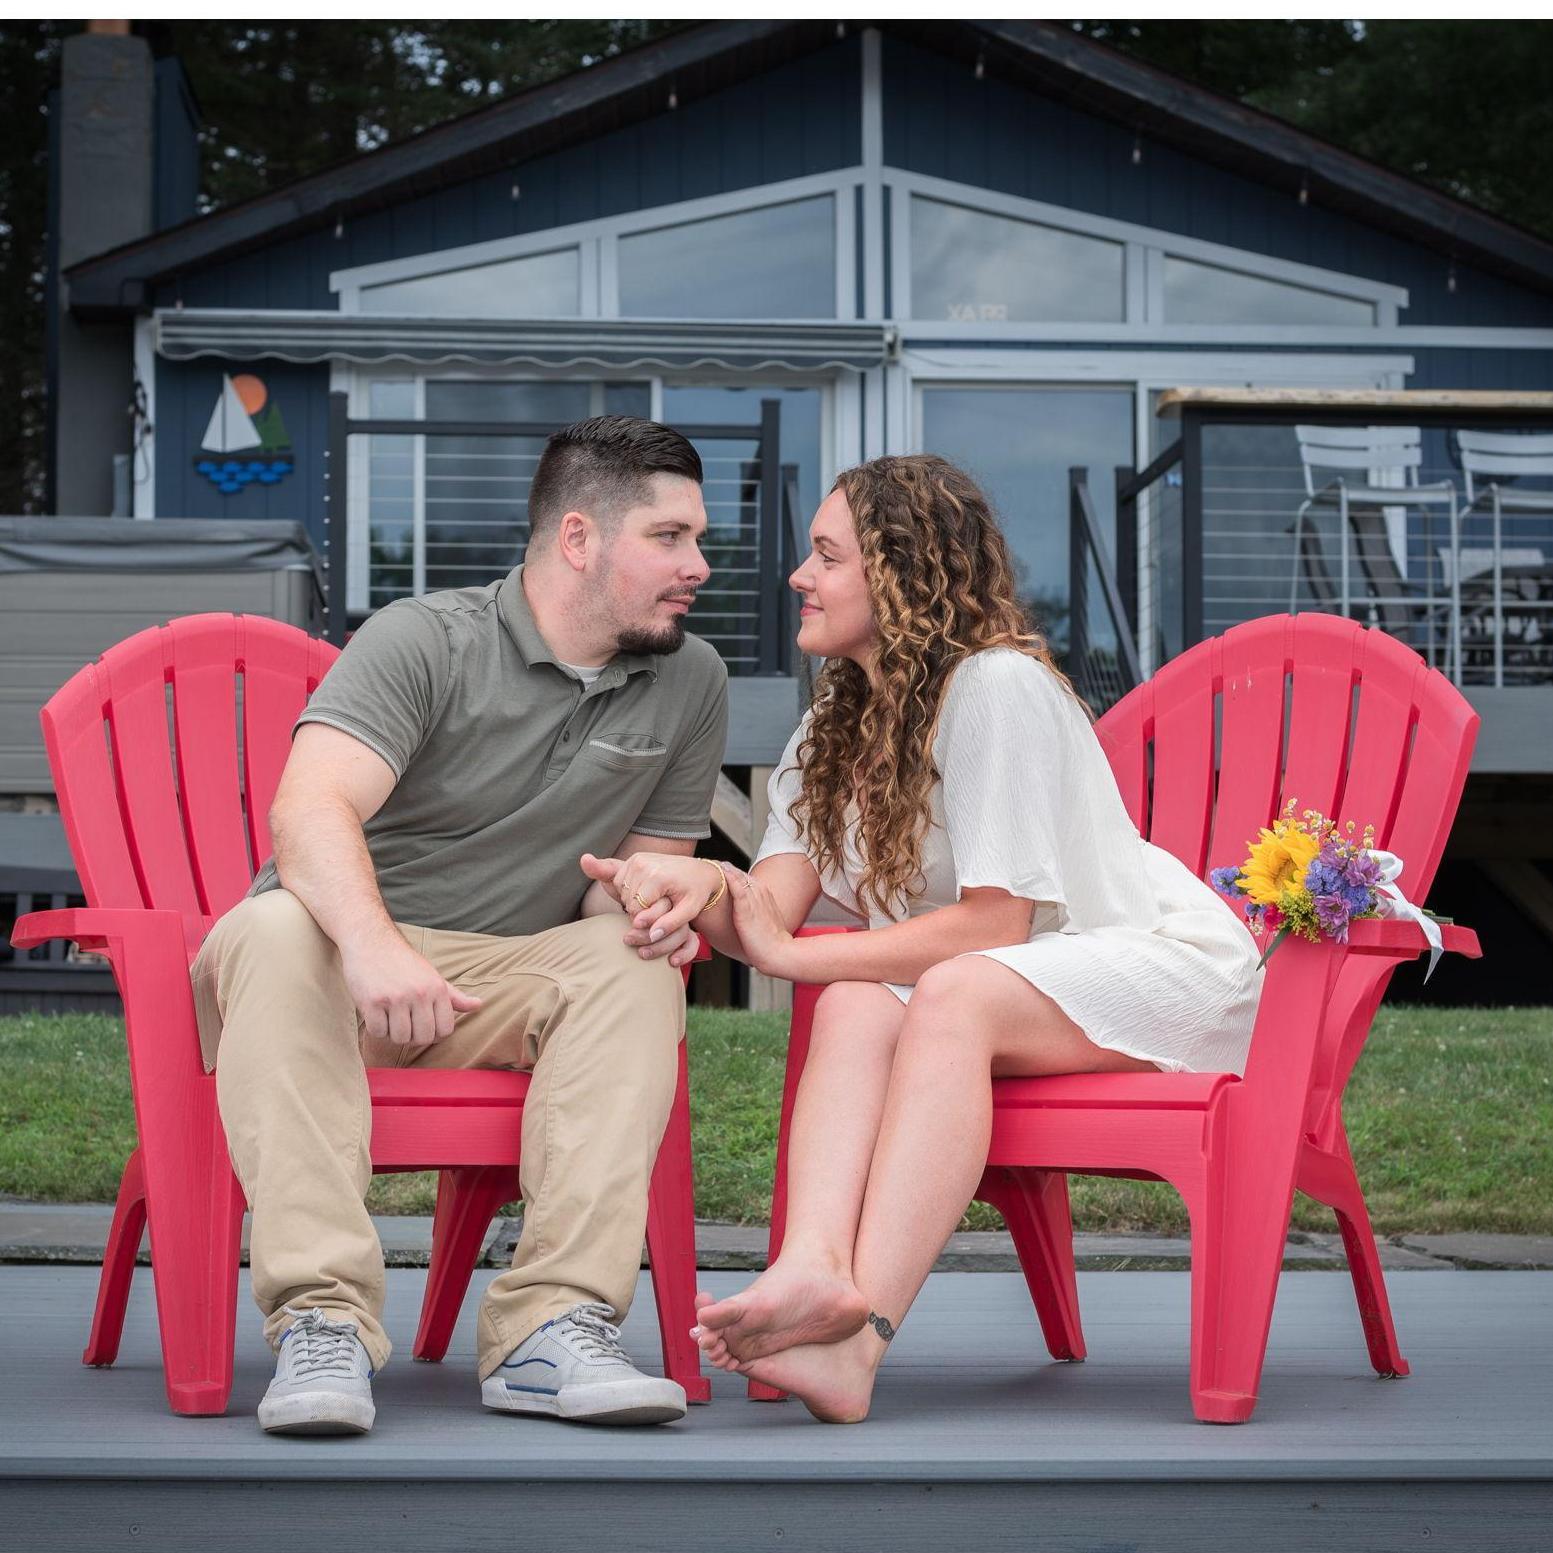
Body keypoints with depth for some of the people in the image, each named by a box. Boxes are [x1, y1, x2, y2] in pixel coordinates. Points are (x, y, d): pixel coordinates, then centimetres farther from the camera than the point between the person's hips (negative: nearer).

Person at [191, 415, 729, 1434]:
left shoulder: (691, 684, 7)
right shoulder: (424, 642, -9)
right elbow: (310, 812, -24)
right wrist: (375, 945, -45)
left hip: (510, 982, 3)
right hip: (346, 946, -3)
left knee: (635, 961, -26)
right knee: (278, 930, -36)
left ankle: (552, 1330, -37)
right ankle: (322, 1322, -43)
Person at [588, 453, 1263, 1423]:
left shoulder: (1000, 687, -17)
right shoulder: (835, 726, 10)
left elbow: (993, 923, -21)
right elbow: (772, 904, -3)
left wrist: (790, 955, -19)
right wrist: (697, 889, -27)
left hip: (1169, 961, -7)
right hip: (1000, 988, 7)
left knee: (953, 995, -34)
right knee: (856, 1007, -23)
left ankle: (861, 1329, -48)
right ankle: (815, 1269, -48)